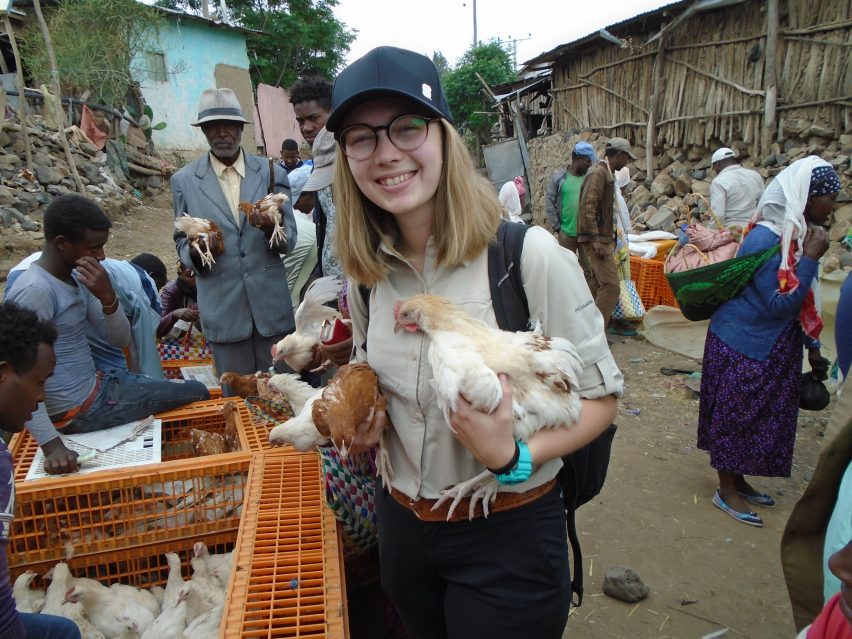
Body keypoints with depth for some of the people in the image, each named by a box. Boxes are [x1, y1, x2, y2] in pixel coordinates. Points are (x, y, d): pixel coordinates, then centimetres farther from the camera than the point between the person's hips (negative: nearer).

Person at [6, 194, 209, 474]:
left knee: (193, 391, 21)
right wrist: (51, 444, -33)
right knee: (197, 394, 1)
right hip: (80, 410, -9)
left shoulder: (76, 276, 3)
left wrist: (108, 298, -19)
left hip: (94, 382, 9)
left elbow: (120, 340, 0)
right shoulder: (35, 291, -25)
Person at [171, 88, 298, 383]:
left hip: (271, 304, 0)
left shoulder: (272, 173, 3)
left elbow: (289, 242, 3)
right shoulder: (184, 180, 4)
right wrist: (195, 252, -13)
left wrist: (273, 229, -19)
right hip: (222, 309, 0)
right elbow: (182, 240, 10)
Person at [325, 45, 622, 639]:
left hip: (509, 533, -5)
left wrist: (515, 456, -28)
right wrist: (366, 416, -7)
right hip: (401, 522, 5)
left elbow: (601, 395, -13)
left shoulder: (530, 255, -21)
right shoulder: (366, 271, -5)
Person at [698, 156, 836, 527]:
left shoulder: (796, 234, 4)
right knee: (735, 414, 4)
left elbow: (801, 302, 12)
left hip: (774, 345, 9)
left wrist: (811, 345, 16)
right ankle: (726, 492, 19)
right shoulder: (765, 239, -23)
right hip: (743, 344, -9)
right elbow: (780, 304, -25)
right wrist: (811, 257, -25)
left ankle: (738, 480, 34)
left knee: (759, 416, 17)